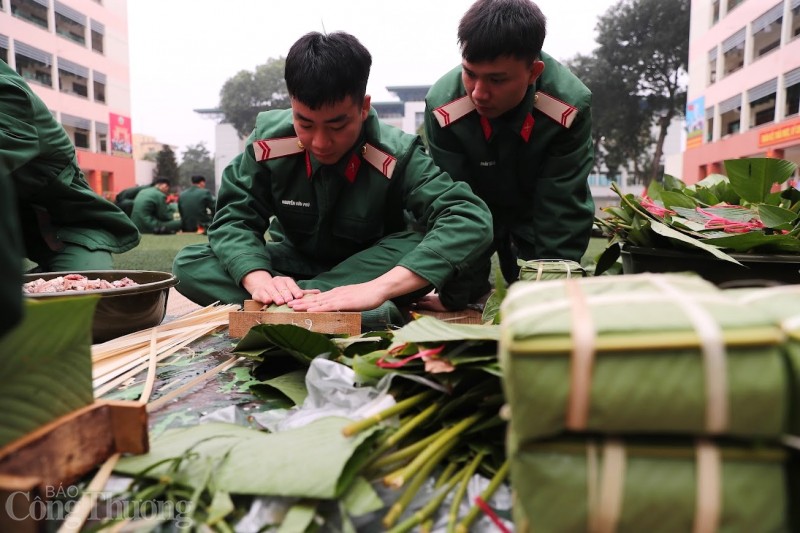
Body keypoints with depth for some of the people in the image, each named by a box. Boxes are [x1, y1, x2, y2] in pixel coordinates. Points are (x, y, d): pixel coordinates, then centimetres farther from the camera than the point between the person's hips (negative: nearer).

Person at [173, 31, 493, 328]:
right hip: (295, 263, 3)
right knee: (189, 264, -21)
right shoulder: (268, 142, -19)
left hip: (369, 265, -2)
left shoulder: (395, 156, -26)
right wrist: (259, 280, -41)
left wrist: (378, 288, -52)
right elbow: (234, 218, -17)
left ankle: (292, 305, -28)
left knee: (422, 248, -34)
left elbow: (471, 219, -38)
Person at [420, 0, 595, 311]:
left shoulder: (569, 107, -32)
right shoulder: (442, 105, -32)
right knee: (463, 305, -2)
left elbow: (562, 210, -25)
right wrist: (455, 295, -26)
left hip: (538, 212, 0)